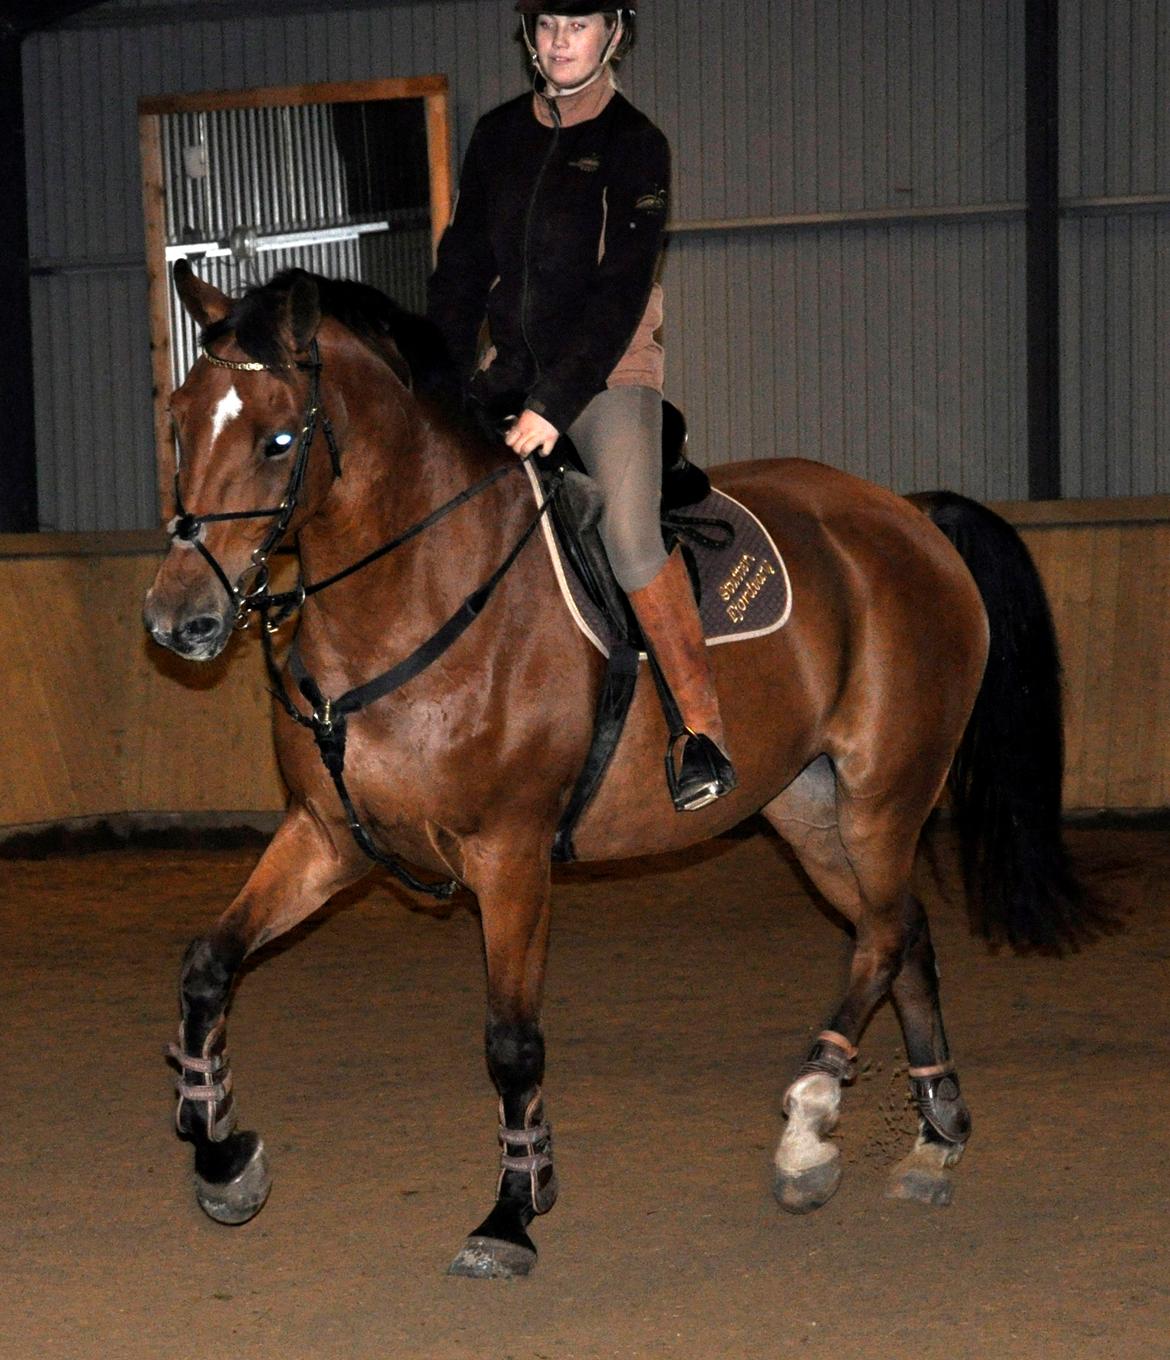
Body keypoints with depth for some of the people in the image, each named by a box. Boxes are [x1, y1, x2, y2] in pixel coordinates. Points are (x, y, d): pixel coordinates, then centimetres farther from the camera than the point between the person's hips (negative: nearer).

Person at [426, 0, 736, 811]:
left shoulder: (636, 147, -7)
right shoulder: (499, 136, 8)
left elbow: (621, 293, -14)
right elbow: (463, 267, 11)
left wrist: (556, 402, -22)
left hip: (609, 372, -6)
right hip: (507, 370, 6)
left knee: (630, 536, -27)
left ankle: (705, 733, -20)